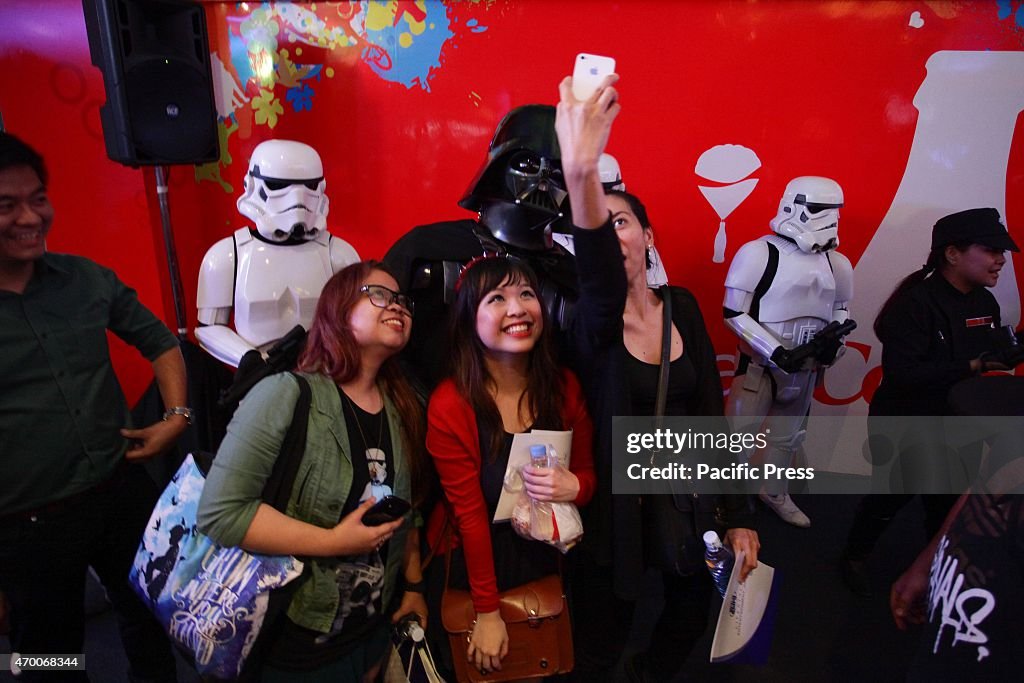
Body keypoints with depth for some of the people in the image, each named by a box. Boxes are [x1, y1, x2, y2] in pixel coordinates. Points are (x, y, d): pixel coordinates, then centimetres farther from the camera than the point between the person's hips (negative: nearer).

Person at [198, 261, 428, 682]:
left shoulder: (402, 409, 0)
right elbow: (220, 512, -25)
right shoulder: (288, 394, -20)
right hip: (289, 639, -6)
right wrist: (334, 543, -24)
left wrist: (413, 585, 10)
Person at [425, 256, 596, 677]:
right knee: (486, 670, 21)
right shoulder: (449, 406, -22)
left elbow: (587, 471, 0)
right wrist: (486, 613, -12)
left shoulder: (564, 387, -10)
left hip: (553, 557, 4)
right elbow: (469, 515, -17)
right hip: (475, 564, -3)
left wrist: (575, 487, -23)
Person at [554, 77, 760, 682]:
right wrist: (581, 173, -58)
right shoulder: (592, 324, -15)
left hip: (690, 500, 4)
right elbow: (600, 278, -40)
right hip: (618, 510, -4)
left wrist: (740, 516, 0)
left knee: (692, 617, 24)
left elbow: (711, 413, 1)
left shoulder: (683, 307, -1)